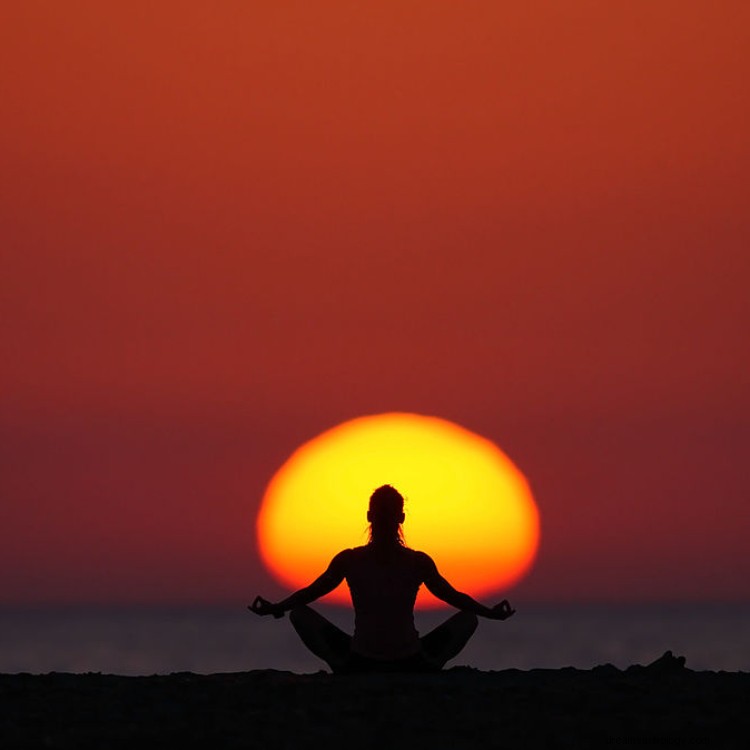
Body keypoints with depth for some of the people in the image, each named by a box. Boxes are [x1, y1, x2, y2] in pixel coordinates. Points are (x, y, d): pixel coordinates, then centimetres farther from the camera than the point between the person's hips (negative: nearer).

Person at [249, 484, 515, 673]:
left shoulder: (348, 560, -5)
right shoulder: (419, 562, -4)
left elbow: (308, 594, 8)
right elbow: (454, 597, 9)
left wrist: (274, 609, 27)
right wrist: (491, 613, 27)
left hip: (361, 665, 0)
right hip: (411, 666, 0)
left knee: (300, 614, 16)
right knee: (468, 618, 20)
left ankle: (341, 666, 5)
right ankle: (432, 667, 7)